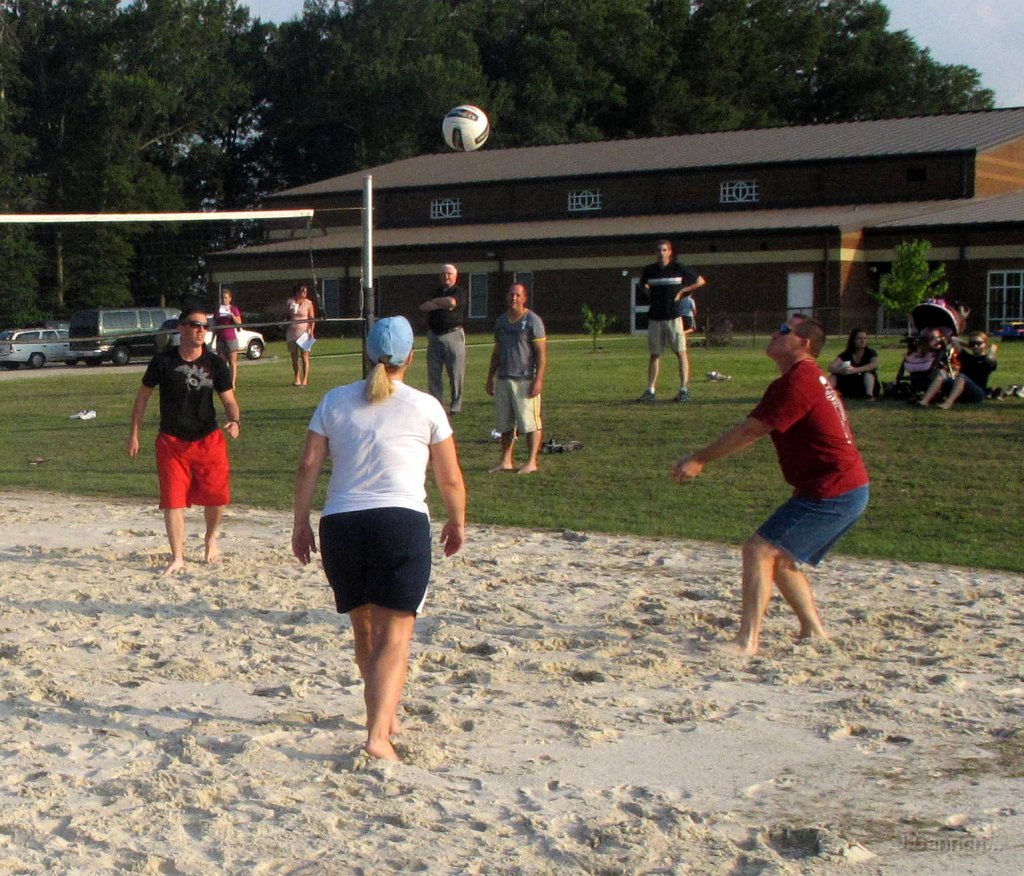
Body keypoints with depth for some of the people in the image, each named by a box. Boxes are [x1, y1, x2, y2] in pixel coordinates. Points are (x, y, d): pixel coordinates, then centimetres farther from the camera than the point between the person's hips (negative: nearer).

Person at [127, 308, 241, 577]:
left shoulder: (215, 364, -1)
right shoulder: (163, 361, -5)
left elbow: (229, 400, 1)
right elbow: (143, 395, 4)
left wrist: (234, 421, -21)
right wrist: (134, 433, 4)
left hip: (208, 440, 1)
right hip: (171, 441, -1)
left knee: (217, 496, 2)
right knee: (173, 500, -4)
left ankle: (211, 539, 33)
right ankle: (178, 558, 8)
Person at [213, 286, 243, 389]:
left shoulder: (234, 309, 1)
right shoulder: (218, 310, 10)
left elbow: (239, 323, -9)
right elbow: (215, 326, 15)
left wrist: (231, 314, -21)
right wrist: (213, 340, 13)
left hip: (231, 338, -4)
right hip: (220, 338, 4)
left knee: (232, 361, -5)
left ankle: (233, 383, -7)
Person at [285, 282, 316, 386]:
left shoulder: (308, 303, 0)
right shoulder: (290, 301, 8)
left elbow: (312, 319, -2)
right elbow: (286, 315, 20)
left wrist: (311, 331, -14)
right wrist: (289, 312, -2)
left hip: (304, 331, -4)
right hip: (292, 332, 4)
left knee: (304, 356, -8)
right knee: (294, 356, 6)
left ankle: (305, 379, -7)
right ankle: (297, 378, 16)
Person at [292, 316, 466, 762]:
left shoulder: (335, 401, 9)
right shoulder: (425, 407, 3)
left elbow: (308, 466, 5)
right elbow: (450, 479, 7)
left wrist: (300, 524, 13)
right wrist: (457, 525, 23)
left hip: (339, 525, 4)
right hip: (402, 524, -3)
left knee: (364, 629, 21)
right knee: (394, 635, -4)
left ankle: (385, 717, 37)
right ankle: (378, 735, -18)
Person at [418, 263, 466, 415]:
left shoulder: (459, 292, 2)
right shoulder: (436, 292, 18)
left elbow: (451, 301, -19)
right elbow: (423, 307, 5)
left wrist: (434, 302, -2)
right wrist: (442, 304, -9)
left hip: (453, 335, -5)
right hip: (434, 336, 5)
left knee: (456, 374, -4)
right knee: (433, 375, 5)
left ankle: (456, 406, 4)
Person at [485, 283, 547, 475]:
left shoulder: (532, 321, -5)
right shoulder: (501, 321, 15)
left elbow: (542, 353, -8)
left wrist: (539, 380, -17)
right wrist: (490, 378, 19)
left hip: (525, 380, -6)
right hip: (503, 379, 6)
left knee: (530, 422, -5)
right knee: (504, 423, 7)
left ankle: (532, 462, -1)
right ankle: (506, 461, 12)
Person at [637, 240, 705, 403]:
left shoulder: (678, 269, -2)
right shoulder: (649, 270, 6)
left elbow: (700, 281, 8)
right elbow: (642, 285, 29)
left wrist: (682, 291, 2)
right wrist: (650, 293, 11)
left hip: (674, 317, -3)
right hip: (655, 318, 3)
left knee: (681, 352, -6)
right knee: (654, 354, 6)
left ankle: (684, 389, -5)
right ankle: (651, 390, 10)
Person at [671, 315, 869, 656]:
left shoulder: (797, 382, -15)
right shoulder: (812, 379, 19)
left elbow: (749, 431, -16)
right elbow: (753, 433, 20)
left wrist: (700, 459, -8)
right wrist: (704, 457, 16)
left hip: (831, 495, -10)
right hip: (849, 491, 10)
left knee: (759, 550, -15)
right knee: (780, 558, 20)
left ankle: (748, 640, -20)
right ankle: (814, 632, 24)